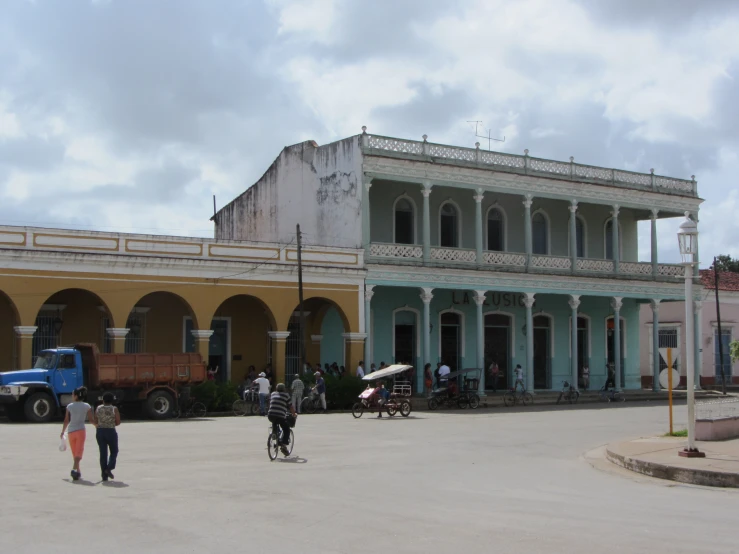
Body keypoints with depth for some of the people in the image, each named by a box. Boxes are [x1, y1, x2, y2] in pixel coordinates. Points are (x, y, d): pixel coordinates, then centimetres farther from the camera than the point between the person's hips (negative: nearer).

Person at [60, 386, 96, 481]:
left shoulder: (69, 406, 1)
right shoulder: (86, 406, -1)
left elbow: (66, 421, 2)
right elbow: (91, 420, 0)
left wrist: (63, 432, 13)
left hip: (71, 431, 2)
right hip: (81, 430, -2)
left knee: (74, 452, 15)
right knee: (79, 452, -5)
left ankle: (78, 471, 23)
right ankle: (74, 469, -26)